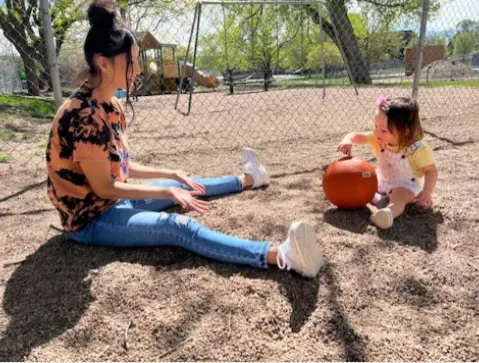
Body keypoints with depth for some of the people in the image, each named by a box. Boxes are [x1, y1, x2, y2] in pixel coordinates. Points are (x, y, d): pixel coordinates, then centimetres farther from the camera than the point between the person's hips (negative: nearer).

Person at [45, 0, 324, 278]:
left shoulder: (111, 106, 4)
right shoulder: (83, 115, -25)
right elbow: (104, 187, -23)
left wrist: (172, 175, 7)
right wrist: (167, 191, -23)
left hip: (116, 200, 9)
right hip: (90, 218, -9)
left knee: (185, 185, 20)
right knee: (180, 227, -29)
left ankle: (248, 179, 45)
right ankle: (281, 256, -44)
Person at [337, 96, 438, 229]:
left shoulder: (418, 149, -25)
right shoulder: (378, 139, -13)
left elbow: (431, 171, -17)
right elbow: (357, 136, -10)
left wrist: (426, 193, -30)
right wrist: (348, 140, -35)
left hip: (405, 185, -7)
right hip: (381, 180, 7)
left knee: (398, 197, -39)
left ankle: (388, 213, -71)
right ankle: (376, 198, -27)